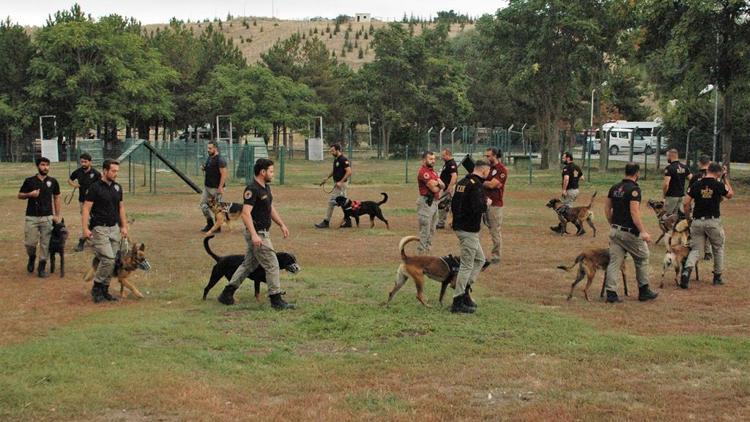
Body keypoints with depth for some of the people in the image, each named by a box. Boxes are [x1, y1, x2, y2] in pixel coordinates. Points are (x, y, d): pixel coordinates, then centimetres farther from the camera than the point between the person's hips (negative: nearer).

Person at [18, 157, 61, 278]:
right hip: (31, 217, -1)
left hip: (47, 217, 1)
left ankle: (42, 267, 11)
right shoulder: (29, 181, 1)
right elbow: (20, 195, 8)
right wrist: (30, 194, -13)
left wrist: (57, 215, 8)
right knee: (30, 243, -2)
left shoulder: (53, 181, 4)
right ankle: (32, 258, 29)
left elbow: (56, 198, 12)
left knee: (45, 244, 0)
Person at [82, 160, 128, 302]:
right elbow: (86, 208, -11)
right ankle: (96, 288, 0)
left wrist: (124, 226, 11)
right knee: (108, 259, -15)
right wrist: (85, 228, -19)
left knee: (111, 261, 5)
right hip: (99, 229, -6)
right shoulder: (95, 187, -9)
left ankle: (104, 290, 15)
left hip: (115, 228, 6)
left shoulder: (117, 187, 10)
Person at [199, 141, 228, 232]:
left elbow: (224, 174, -21)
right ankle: (210, 224, 20)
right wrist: (204, 168, 3)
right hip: (207, 186, 9)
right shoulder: (209, 158, 12)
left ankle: (217, 227, 9)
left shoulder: (220, 160, -16)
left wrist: (220, 187, -25)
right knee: (203, 204, 10)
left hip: (216, 188, -9)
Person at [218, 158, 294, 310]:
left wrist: (282, 224, 16)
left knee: (249, 264, 16)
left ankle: (227, 294, 22)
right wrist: (254, 235, -32)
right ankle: (276, 300, 1)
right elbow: (246, 213, -25)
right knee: (272, 265, -6)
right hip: (257, 234, -10)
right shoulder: (252, 189, -19)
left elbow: (271, 208, 23)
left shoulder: (266, 187, 11)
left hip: (262, 232, 10)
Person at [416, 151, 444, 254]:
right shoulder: (423, 171, -15)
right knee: (425, 231, -6)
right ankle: (421, 254, -1)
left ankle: (427, 251, 27)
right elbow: (434, 189, -20)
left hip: (434, 202, 10)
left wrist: (438, 183, -12)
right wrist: (439, 186, 1)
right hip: (426, 203, -10)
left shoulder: (432, 171, 16)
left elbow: (443, 186, 9)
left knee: (432, 230, 17)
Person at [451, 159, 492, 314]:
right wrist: (487, 203, -9)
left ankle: (464, 290, 18)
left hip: (459, 225, 10)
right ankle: (458, 302, 0)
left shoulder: (462, 182, 13)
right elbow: (478, 208, -27)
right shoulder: (477, 185, -17)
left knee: (479, 259, 20)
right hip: (469, 230, -10)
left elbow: (453, 205, 18)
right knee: (467, 265, -3)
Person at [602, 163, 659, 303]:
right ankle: (643, 291, 20)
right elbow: (634, 212, -22)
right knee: (642, 259, 12)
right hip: (630, 232, -6)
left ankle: (611, 293, 0)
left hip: (615, 230, 7)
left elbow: (607, 209, 12)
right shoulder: (634, 189, -15)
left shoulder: (614, 188, 8)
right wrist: (643, 231, -23)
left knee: (614, 261, 5)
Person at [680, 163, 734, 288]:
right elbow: (730, 195, 14)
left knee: (696, 249, 7)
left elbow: (686, 203, -1)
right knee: (718, 248, 18)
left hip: (697, 221, 2)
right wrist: (726, 179, 21)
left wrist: (687, 217, 13)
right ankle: (717, 277, 24)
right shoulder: (719, 185, -6)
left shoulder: (696, 185, 1)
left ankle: (687, 270, -19)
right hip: (713, 221, -2)